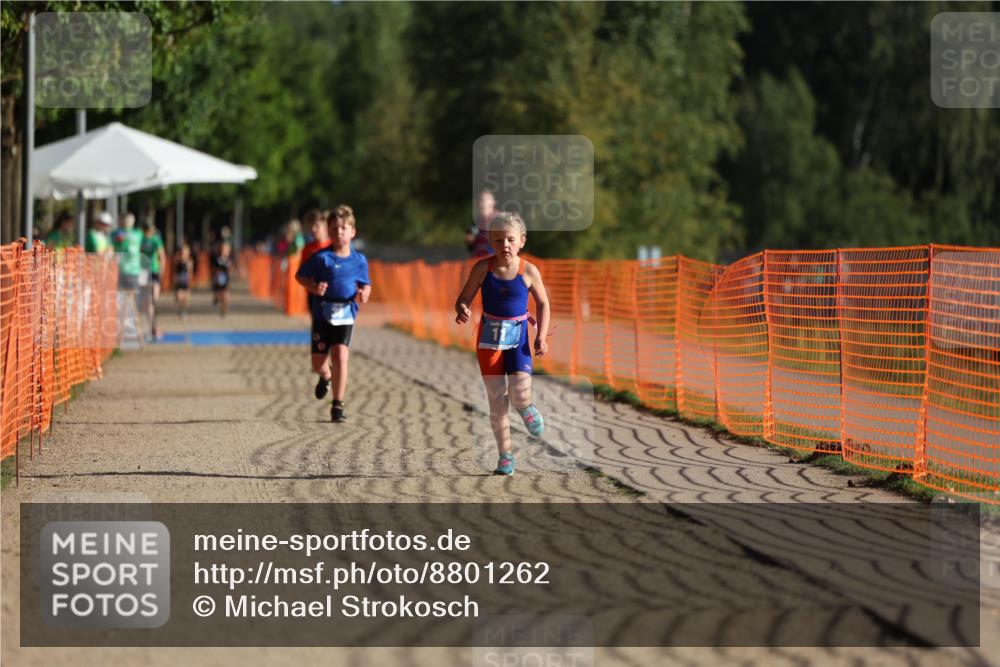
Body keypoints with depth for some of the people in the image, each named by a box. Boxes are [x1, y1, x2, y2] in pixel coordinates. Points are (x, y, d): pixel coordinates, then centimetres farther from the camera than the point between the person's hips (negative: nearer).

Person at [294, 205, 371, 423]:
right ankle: (326, 376, 43)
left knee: (340, 356, -17)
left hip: (346, 314, 0)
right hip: (322, 313, 0)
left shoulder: (359, 260, 4)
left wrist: (364, 293, -7)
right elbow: (300, 276, 4)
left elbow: (365, 284, 16)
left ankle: (338, 405, -10)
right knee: (318, 362, 3)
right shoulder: (321, 257, -3)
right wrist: (313, 287, -15)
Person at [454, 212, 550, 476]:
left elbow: (543, 304, 5)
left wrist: (541, 337, -5)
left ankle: (526, 408, 22)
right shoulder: (483, 268, -7)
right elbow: (463, 299, -1)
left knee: (519, 394, -17)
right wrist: (462, 311, -24)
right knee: (497, 400, 2)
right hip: (490, 336, 1)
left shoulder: (529, 271, -7)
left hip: (518, 337, -1)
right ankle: (505, 456, 11)